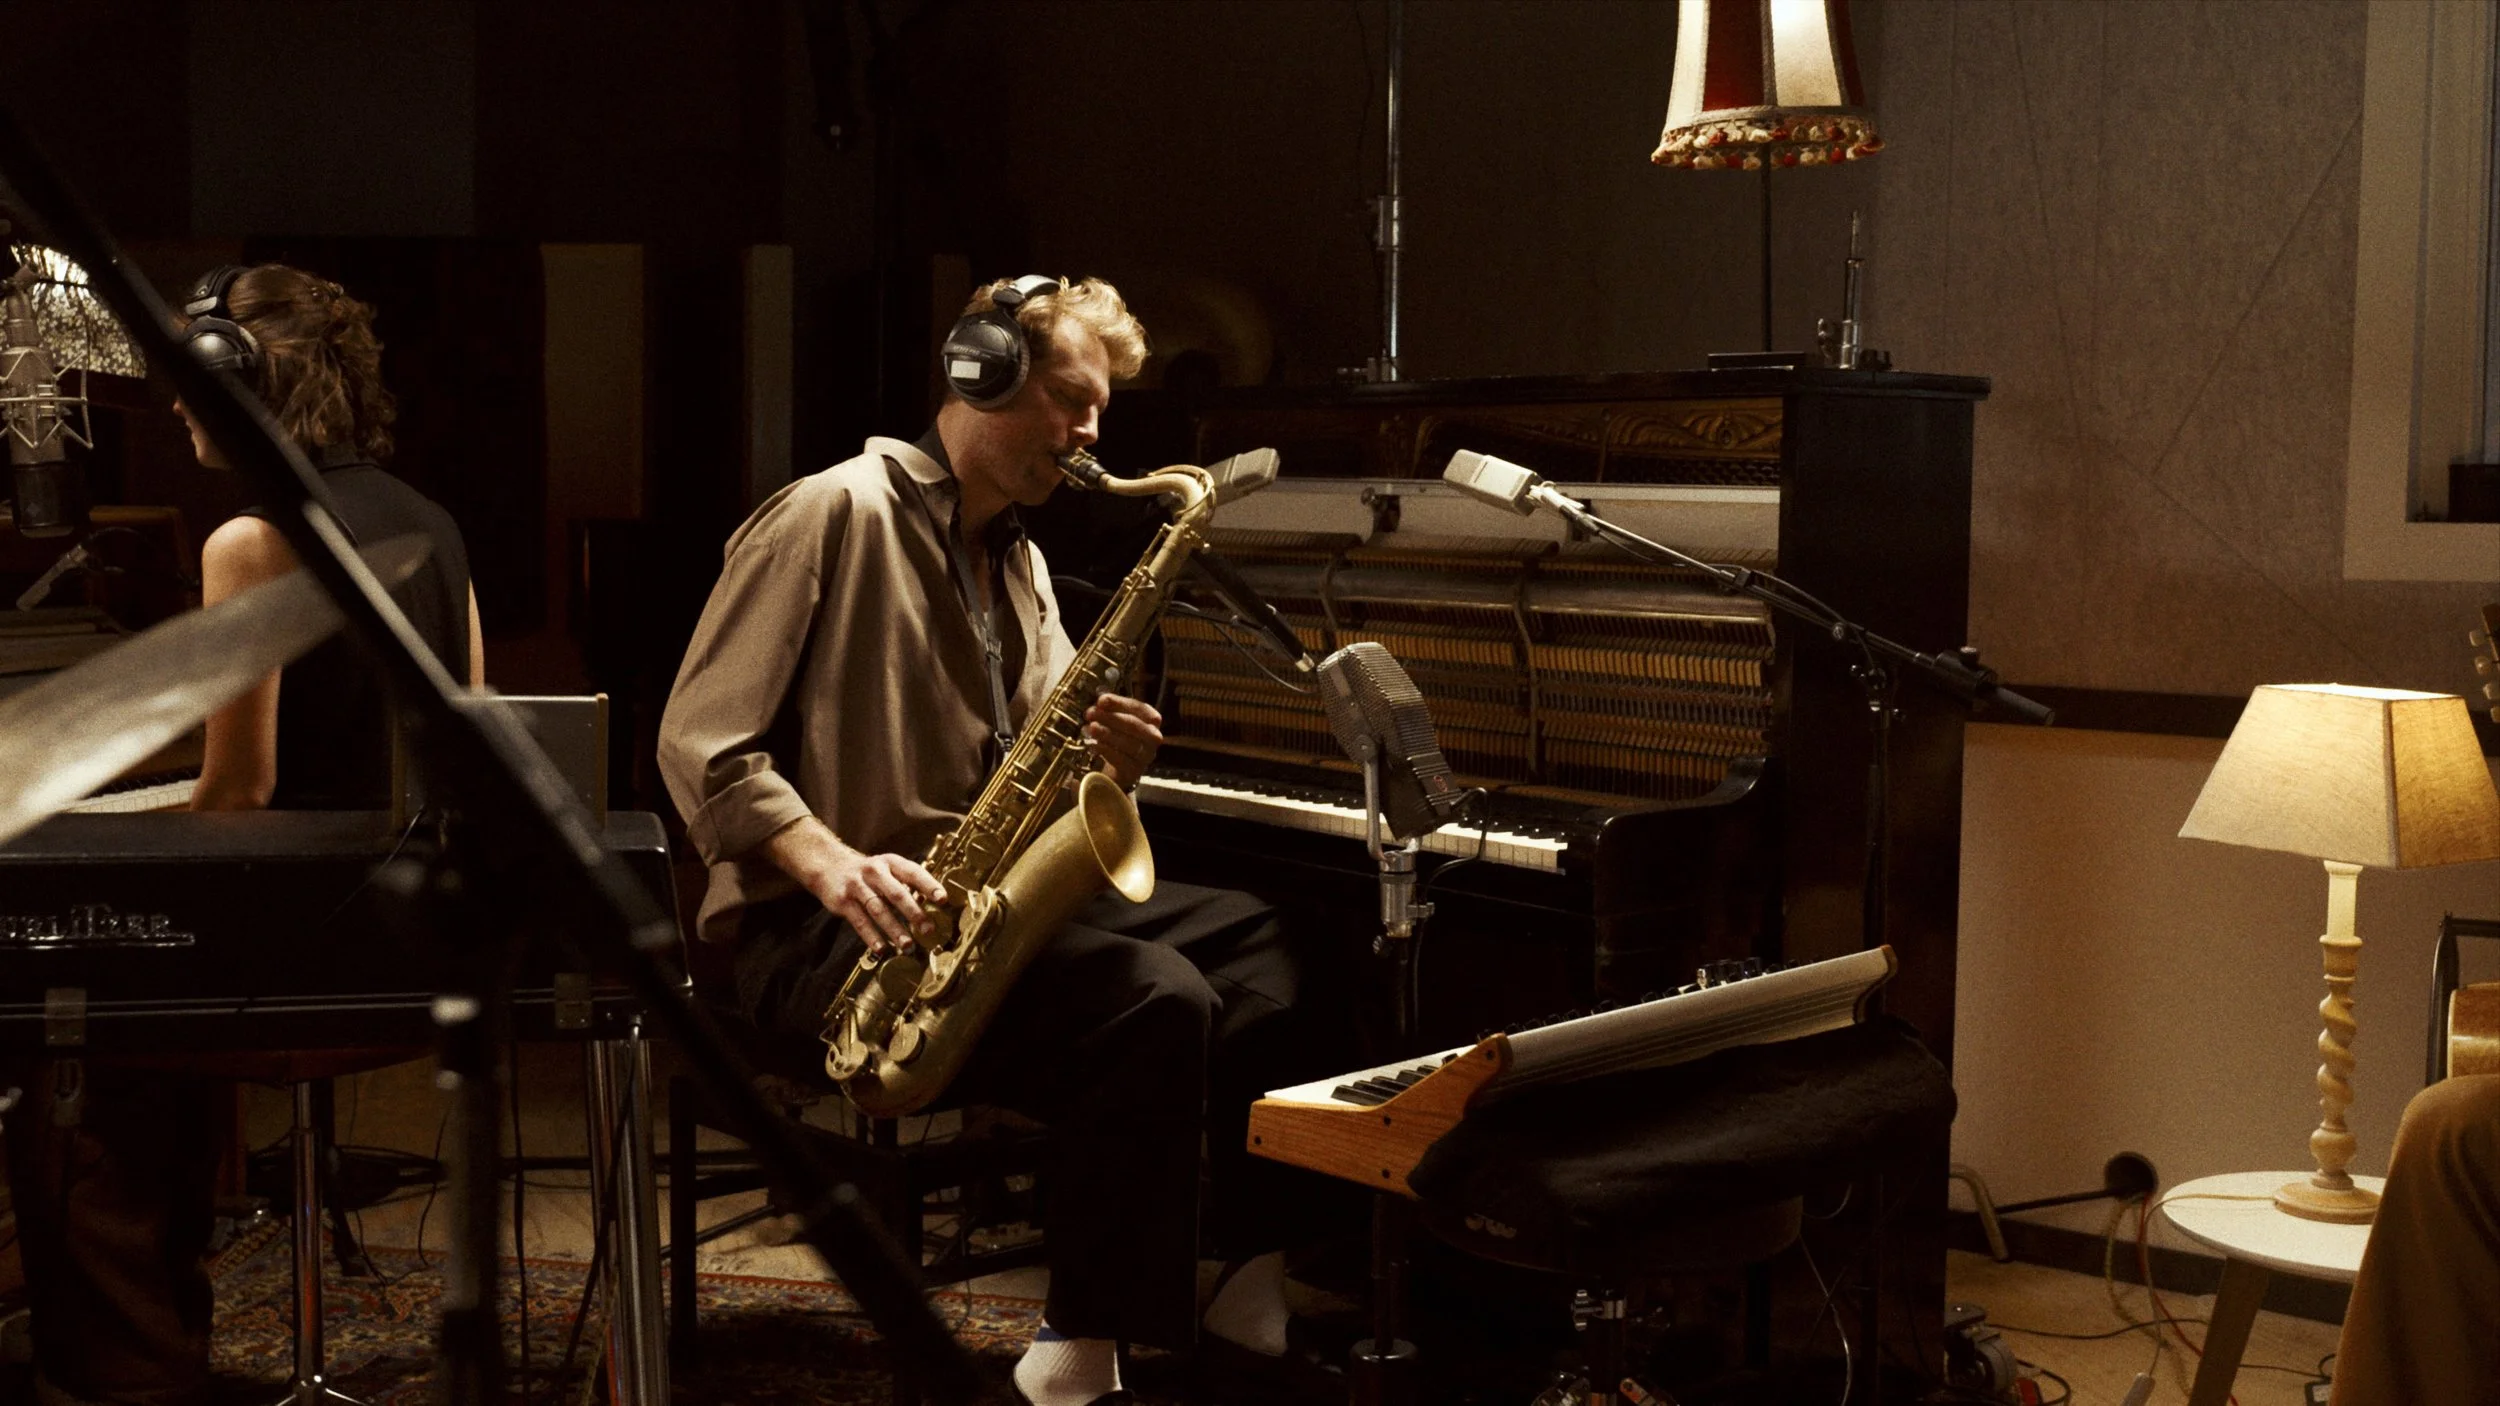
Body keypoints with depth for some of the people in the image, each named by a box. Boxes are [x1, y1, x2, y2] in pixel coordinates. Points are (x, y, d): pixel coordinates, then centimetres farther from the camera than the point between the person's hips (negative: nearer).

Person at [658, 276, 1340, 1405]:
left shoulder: (1020, 564, 20)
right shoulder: (835, 513, -6)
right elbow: (700, 745, -12)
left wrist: (1101, 762, -5)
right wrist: (832, 864, -26)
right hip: (819, 934, -8)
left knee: (1259, 940, -6)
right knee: (1158, 999, -28)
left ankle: (1262, 1287, -7)